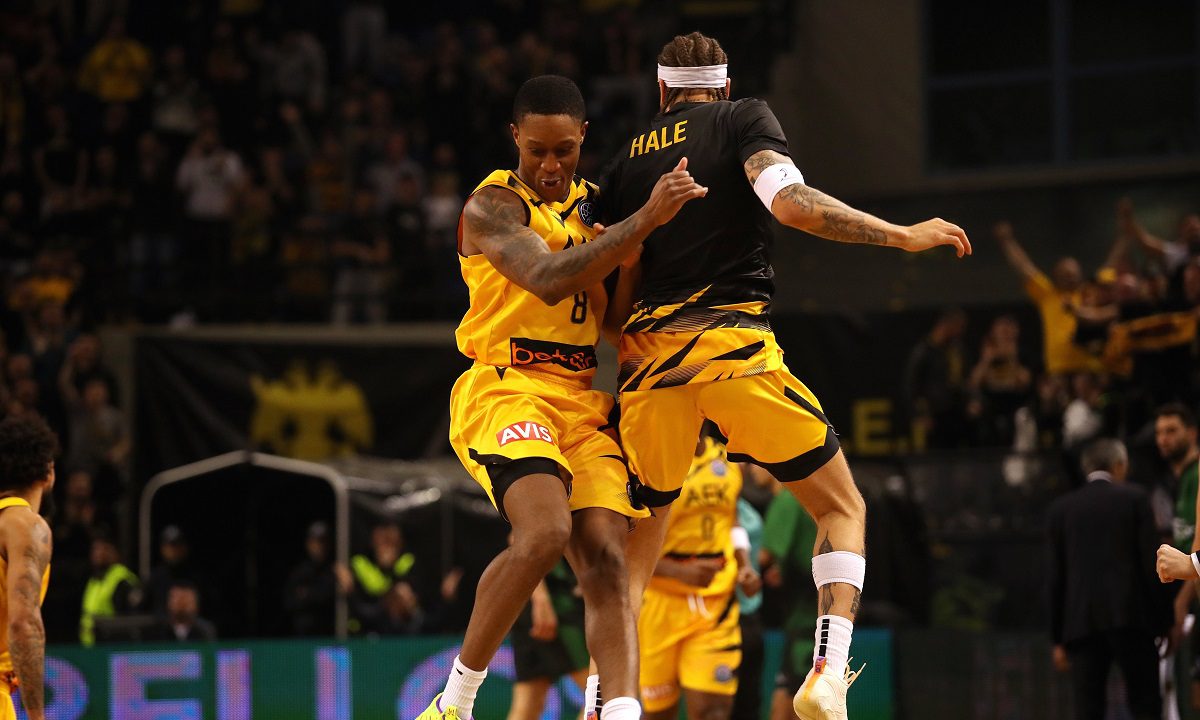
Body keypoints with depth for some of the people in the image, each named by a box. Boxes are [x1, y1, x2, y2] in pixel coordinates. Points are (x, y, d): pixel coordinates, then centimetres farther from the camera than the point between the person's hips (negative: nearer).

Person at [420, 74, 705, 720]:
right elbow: (548, 279, -23)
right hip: (505, 391, -7)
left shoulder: (592, 205, 19)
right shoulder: (494, 205, -5)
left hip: (583, 400, 7)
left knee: (605, 560, -11)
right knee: (544, 533, -28)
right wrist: (645, 219, -28)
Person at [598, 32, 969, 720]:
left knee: (637, 540, 18)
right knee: (844, 510, 7)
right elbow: (789, 200, -13)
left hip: (651, 353, 4)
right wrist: (902, 234, -10)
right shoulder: (745, 118, 6)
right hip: (735, 344, -4)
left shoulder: (628, 158, 18)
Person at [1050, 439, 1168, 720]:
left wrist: (1058, 639, 14)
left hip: (1081, 621, 2)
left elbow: (1056, 578, 10)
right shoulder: (1134, 499, 5)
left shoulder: (1060, 509, 12)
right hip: (1130, 615, -2)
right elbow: (1150, 563, -1)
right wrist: (1163, 622, 5)